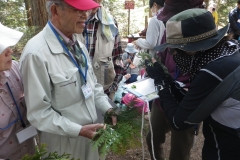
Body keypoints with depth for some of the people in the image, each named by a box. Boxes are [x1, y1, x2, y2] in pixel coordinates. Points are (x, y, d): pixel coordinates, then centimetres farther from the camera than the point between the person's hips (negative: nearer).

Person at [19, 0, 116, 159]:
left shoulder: (78, 45, 3)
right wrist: (78, 130, -24)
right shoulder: (36, 53, -24)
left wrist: (108, 109, -3)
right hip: (65, 142, -7)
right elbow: (39, 112, -21)